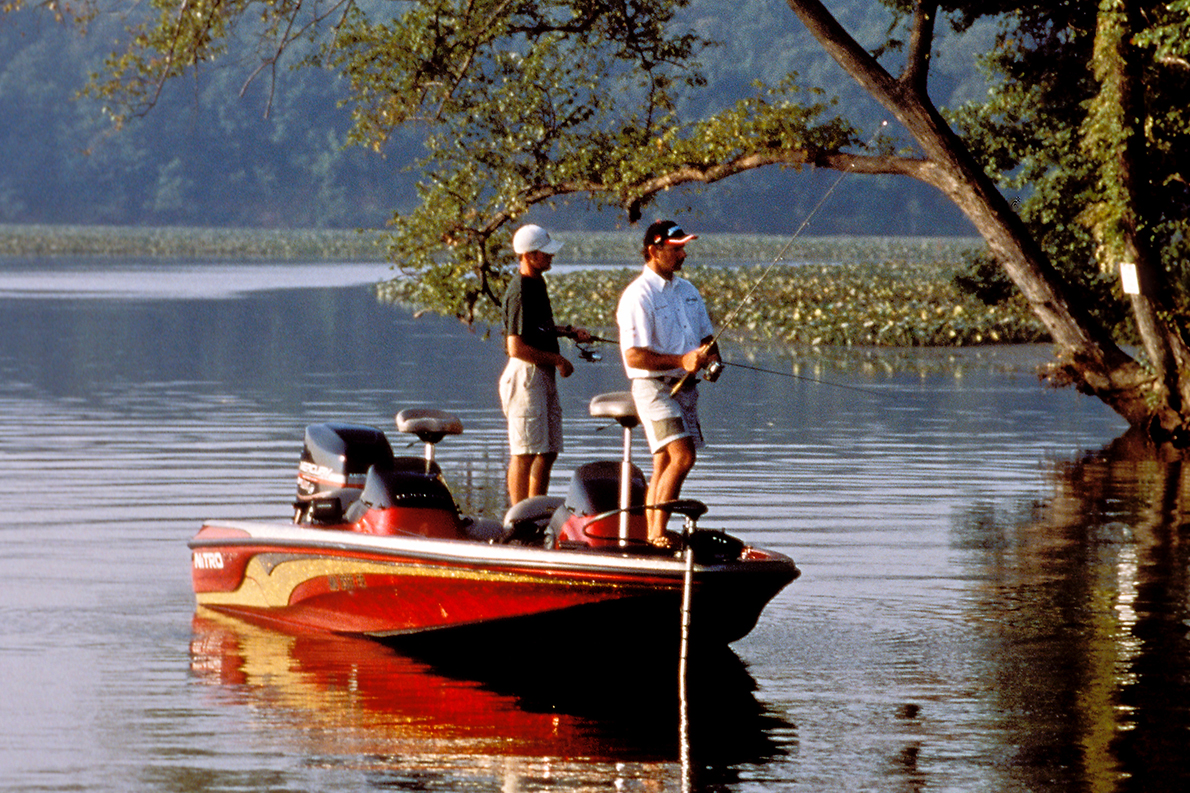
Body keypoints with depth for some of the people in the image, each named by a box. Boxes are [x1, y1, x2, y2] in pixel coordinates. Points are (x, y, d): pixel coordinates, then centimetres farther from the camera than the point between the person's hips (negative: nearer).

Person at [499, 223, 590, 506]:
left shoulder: (537, 282, 13)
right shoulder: (520, 292, -18)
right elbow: (516, 347, -22)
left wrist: (570, 332, 14)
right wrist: (557, 360, -16)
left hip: (544, 376, 10)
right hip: (526, 376, -10)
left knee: (549, 450, 13)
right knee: (525, 452, -7)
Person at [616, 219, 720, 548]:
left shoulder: (687, 290, 15)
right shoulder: (638, 295, -12)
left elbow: (706, 334, 23)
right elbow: (634, 356, -18)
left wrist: (708, 352, -1)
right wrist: (681, 361, -26)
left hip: (685, 386, 8)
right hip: (654, 386, -8)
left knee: (665, 464, 9)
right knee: (682, 457, -20)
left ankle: (652, 534, 14)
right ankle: (658, 531, -16)